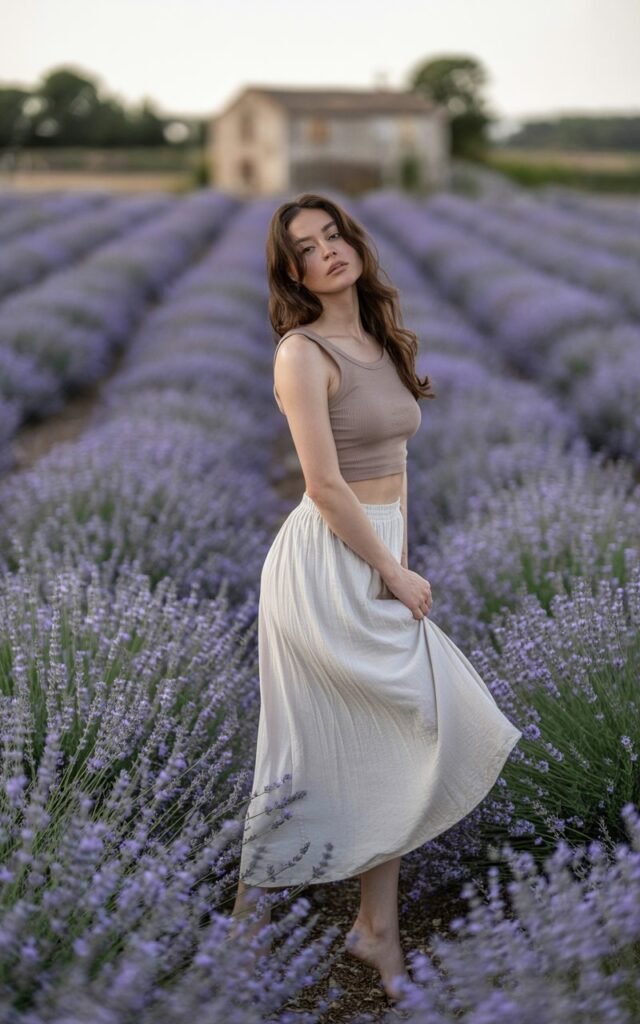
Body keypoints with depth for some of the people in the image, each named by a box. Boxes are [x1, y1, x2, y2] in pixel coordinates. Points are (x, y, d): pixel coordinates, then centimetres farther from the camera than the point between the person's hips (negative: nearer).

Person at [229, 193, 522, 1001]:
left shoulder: (382, 343, 12)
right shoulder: (303, 352, -13)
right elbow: (326, 487, -18)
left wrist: (402, 567, 7)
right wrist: (394, 574, -12)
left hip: (380, 557, 8)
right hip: (326, 561, -8)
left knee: (387, 740, 9)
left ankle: (377, 929, 20)